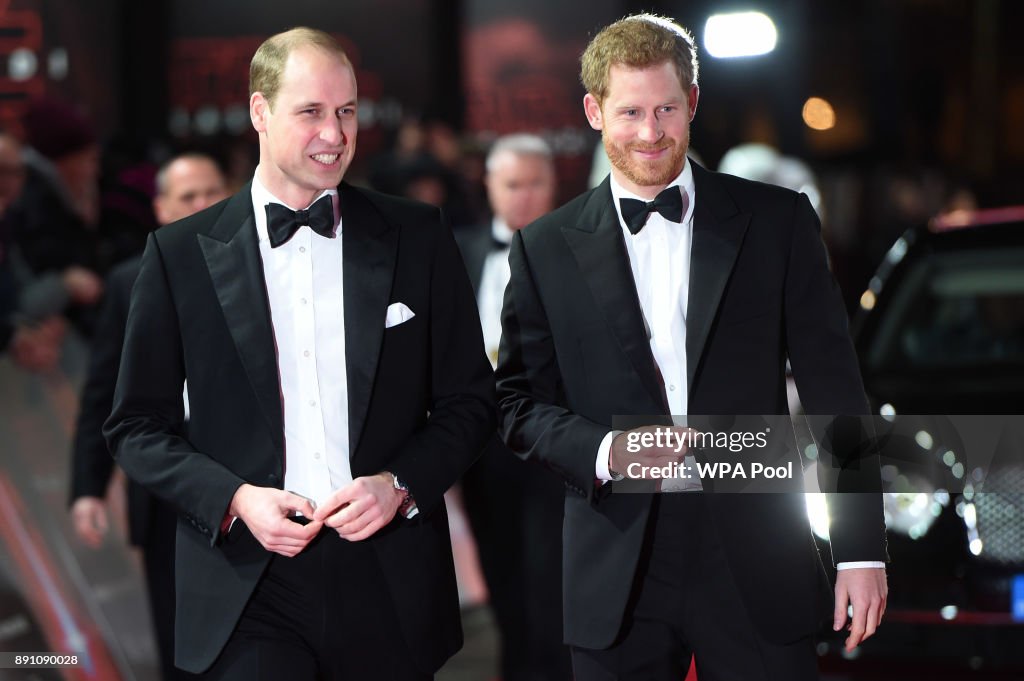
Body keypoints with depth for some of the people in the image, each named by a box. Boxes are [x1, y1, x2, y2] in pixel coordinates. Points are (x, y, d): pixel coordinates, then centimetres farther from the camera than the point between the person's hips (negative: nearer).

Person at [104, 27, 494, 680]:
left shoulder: (418, 236, 6)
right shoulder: (181, 253, 3)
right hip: (249, 594, -1)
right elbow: (137, 424, 5)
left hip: (390, 588, 2)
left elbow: (469, 400, 9)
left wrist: (399, 484, -8)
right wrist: (235, 498, -10)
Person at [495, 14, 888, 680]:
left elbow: (834, 393, 3)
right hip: (618, 573, 1)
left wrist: (863, 548, -2)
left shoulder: (778, 221, 4)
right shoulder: (546, 249, 6)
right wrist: (605, 451, -12)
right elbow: (520, 401, 8)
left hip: (757, 571, -1)